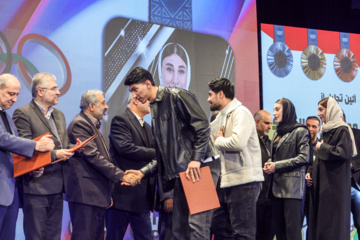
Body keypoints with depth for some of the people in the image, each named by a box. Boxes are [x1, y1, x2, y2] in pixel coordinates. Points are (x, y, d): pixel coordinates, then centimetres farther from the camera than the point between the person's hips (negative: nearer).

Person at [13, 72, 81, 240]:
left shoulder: (59, 115, 19)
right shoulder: (23, 113, -7)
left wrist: (73, 148, -1)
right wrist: (54, 154, -19)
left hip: (57, 187, 8)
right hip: (36, 186, -7)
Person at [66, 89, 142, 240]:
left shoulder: (93, 124, 20)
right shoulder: (79, 124, -11)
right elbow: (93, 156, -19)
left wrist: (107, 193, 22)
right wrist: (121, 176, -18)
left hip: (97, 193, 10)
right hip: (85, 193, -10)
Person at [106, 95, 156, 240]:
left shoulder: (147, 127, 20)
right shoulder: (120, 120, -7)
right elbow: (125, 147, -21)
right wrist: (156, 153, -16)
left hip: (142, 195, 8)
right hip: (123, 193, -8)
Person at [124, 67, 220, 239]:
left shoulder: (176, 96, -6)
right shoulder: (155, 108, 19)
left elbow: (202, 125, -14)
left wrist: (196, 159, -21)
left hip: (199, 167, -9)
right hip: (179, 173, 9)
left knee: (196, 224, -14)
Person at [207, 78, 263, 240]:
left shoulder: (241, 113, -11)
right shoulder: (222, 117, 18)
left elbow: (238, 142, -28)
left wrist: (219, 140, -11)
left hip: (244, 180, -10)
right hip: (227, 181, 10)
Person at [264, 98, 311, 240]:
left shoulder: (300, 131, -2)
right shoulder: (277, 133, 20)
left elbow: (304, 157, -10)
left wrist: (277, 166, -12)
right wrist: (269, 164, 2)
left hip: (292, 185, -7)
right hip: (277, 185, 8)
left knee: (292, 228, -9)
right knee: (279, 228, 7)